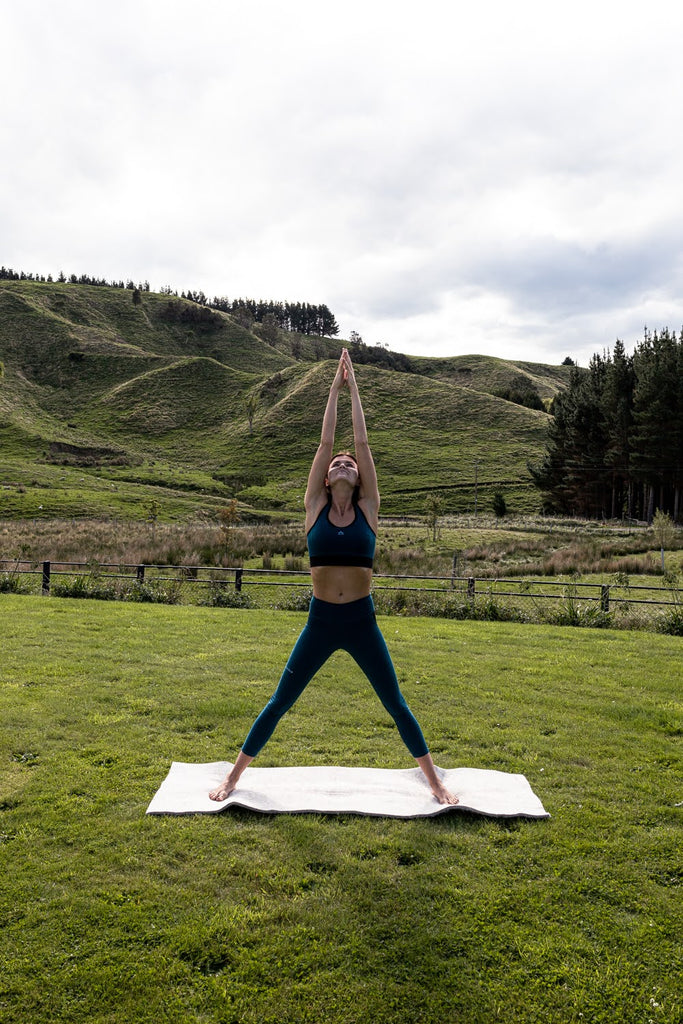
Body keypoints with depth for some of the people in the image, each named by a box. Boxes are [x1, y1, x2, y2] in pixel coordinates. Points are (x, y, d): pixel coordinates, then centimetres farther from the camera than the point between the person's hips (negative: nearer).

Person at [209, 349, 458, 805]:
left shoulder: (368, 509, 2)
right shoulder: (314, 508, 2)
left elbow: (362, 442, 1)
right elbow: (325, 442, 0)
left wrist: (354, 389, 5)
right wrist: (335, 389, 3)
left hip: (362, 621, 0)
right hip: (320, 622, 0)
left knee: (396, 705, 9)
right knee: (279, 703, 8)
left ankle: (436, 781, 26)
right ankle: (233, 777, 25)